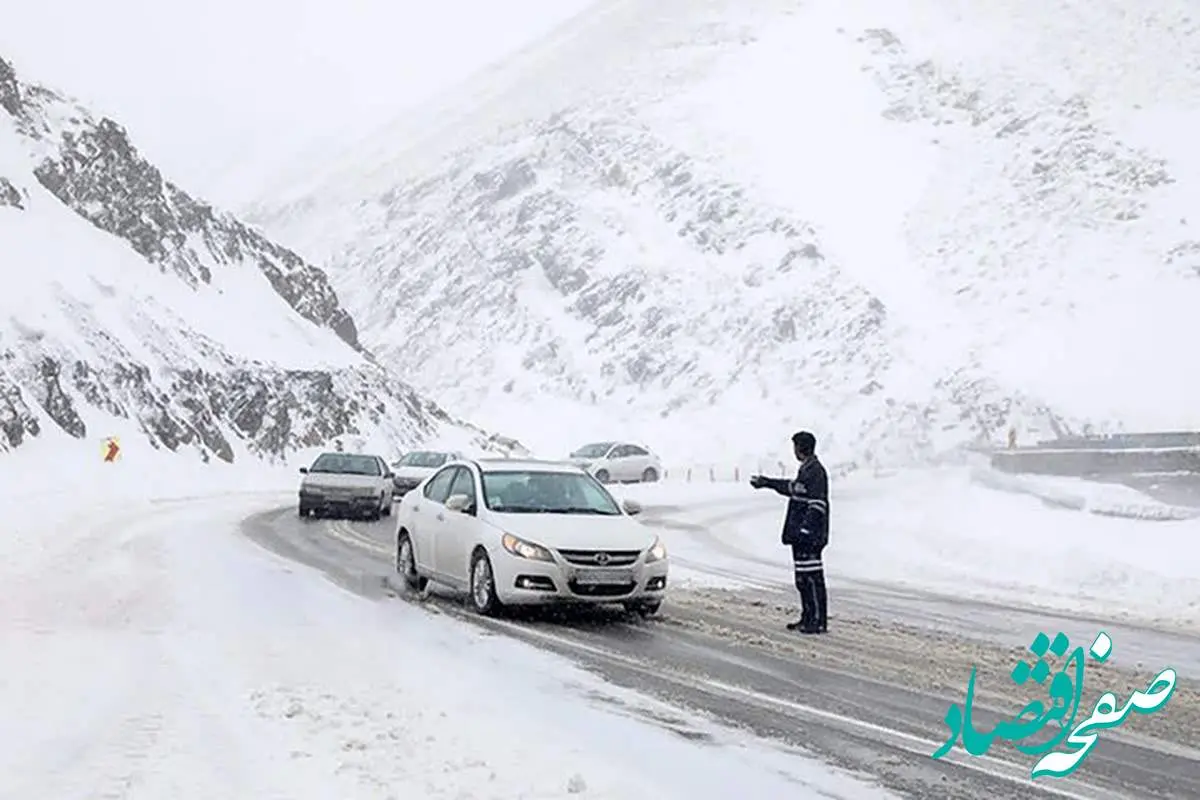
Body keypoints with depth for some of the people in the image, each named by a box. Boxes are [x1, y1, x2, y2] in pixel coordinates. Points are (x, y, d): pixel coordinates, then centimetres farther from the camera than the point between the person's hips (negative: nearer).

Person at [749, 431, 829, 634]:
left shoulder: (816, 471, -16)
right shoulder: (806, 469, 15)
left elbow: (817, 505, -21)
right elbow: (793, 488, 32)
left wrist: (805, 530, -24)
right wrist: (767, 482, 42)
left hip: (810, 536, -10)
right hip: (801, 535, 10)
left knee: (812, 577, -8)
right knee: (803, 579, 14)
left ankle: (819, 621, -4)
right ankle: (808, 618, 21)